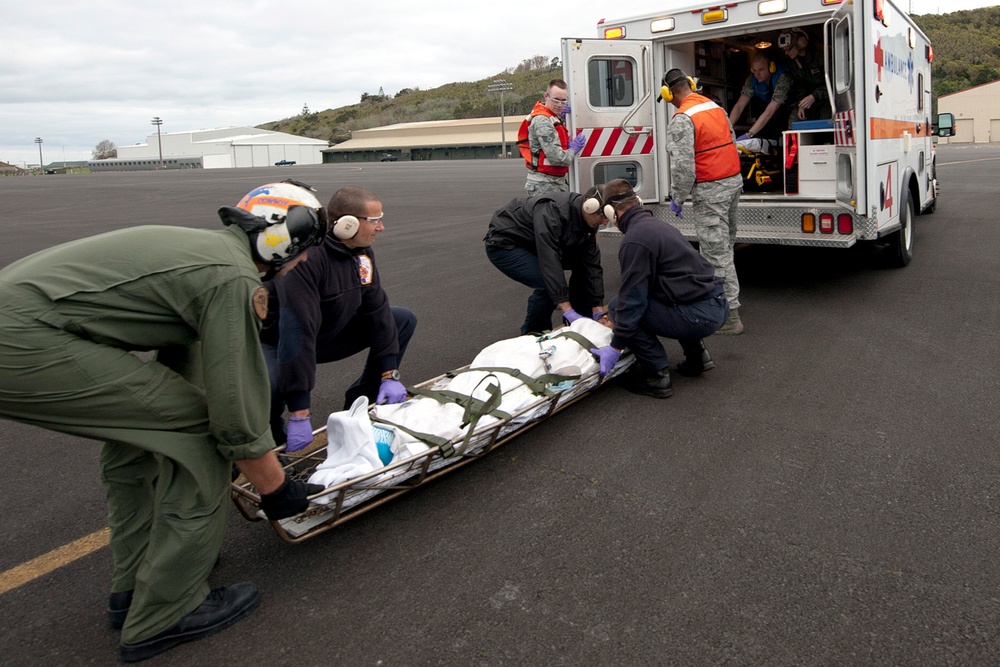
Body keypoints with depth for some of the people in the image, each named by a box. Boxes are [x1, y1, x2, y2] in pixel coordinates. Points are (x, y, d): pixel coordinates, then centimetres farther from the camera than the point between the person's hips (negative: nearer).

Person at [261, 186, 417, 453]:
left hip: (328, 333, 8)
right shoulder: (308, 257, -35)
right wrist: (300, 415, -39)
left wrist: (389, 375, -9)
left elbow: (377, 310, -4)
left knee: (404, 320, 2)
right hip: (276, 343, -8)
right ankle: (271, 438, -4)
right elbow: (297, 335, -39)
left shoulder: (361, 252, -7)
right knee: (268, 389, -41)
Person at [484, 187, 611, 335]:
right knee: (548, 285, -26)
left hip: (533, 245, 9)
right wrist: (567, 309, -41)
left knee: (582, 265, 0)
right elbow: (549, 261, -39)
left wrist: (598, 310, -12)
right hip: (503, 244, -8)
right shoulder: (552, 211, -34)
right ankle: (532, 334, -2)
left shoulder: (589, 222, -9)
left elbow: (592, 265, -7)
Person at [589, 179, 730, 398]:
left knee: (618, 306, -5)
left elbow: (632, 298, -15)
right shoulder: (656, 224, 17)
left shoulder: (635, 239, -14)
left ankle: (657, 376, -2)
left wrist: (615, 348, -9)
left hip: (700, 315, -10)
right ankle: (697, 355, 29)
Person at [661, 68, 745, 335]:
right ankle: (725, 297, 33)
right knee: (725, 243, 20)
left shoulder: (682, 119, -15)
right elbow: (731, 144, 17)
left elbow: (683, 166, -20)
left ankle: (729, 315, -2)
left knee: (716, 252, -5)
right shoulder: (716, 107, 11)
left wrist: (676, 199, -10)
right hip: (733, 181, 9)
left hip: (709, 191, -9)